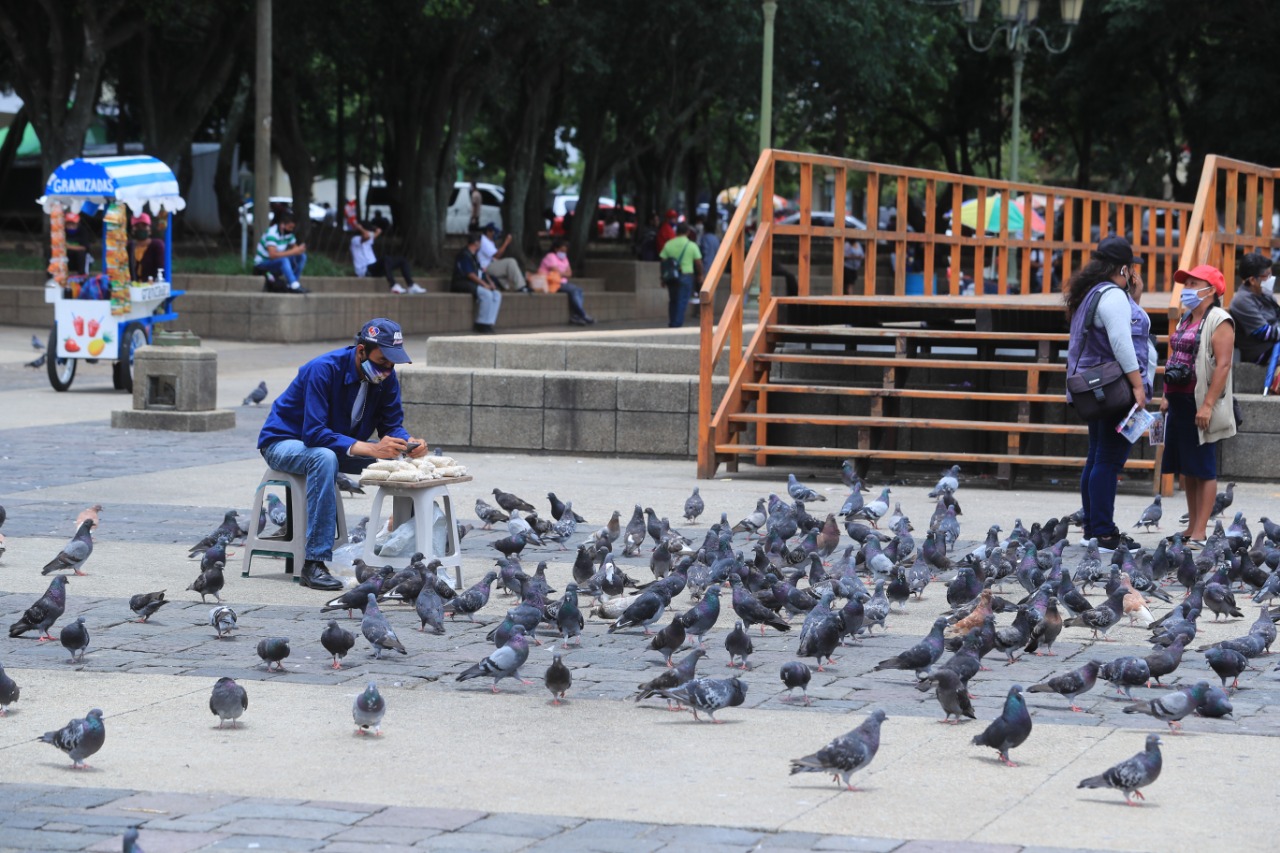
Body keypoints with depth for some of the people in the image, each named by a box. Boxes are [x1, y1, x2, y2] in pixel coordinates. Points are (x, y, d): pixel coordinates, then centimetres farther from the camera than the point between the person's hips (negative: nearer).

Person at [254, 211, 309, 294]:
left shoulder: (288, 233, -1)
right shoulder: (272, 234, -26)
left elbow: (294, 247, 7)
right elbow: (273, 254, -35)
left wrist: (299, 250, -20)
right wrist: (294, 251, -33)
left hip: (278, 263, 8)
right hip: (262, 264, -8)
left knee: (302, 256, -8)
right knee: (283, 259, -37)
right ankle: (294, 287, -40)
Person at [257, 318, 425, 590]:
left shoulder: (386, 377, -9)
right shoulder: (323, 370, -30)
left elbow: (392, 423, -6)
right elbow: (314, 434, -36)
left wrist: (409, 443, -30)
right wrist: (370, 448, -46)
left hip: (339, 444, 6)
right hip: (284, 442, -6)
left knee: (402, 461, -12)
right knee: (325, 458, -40)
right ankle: (314, 563, -42)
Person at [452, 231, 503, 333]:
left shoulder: (473, 256, 21)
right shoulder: (464, 255, -10)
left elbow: (481, 270, 20)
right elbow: (470, 274, -18)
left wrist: (490, 282, 5)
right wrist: (484, 284, -19)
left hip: (475, 284, 10)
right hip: (463, 284, -10)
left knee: (497, 294, -8)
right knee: (486, 294, -31)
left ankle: (488, 323, -15)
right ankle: (482, 324, -24)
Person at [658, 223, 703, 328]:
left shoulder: (669, 244, 2)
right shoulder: (692, 245, -5)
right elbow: (698, 263, -4)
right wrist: (700, 275, 12)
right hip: (686, 275, -3)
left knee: (672, 301, 15)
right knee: (682, 302, 0)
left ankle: (671, 325, 18)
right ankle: (677, 325, -4)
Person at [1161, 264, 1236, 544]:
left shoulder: (1219, 321, -11)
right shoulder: (1186, 320, 17)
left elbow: (1223, 365, -18)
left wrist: (1208, 405, -24)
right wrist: (1167, 396, 17)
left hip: (1200, 405, -9)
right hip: (1179, 403, 9)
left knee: (1203, 469, -5)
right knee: (1185, 469, 11)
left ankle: (1199, 533, -4)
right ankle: (1191, 527, 18)